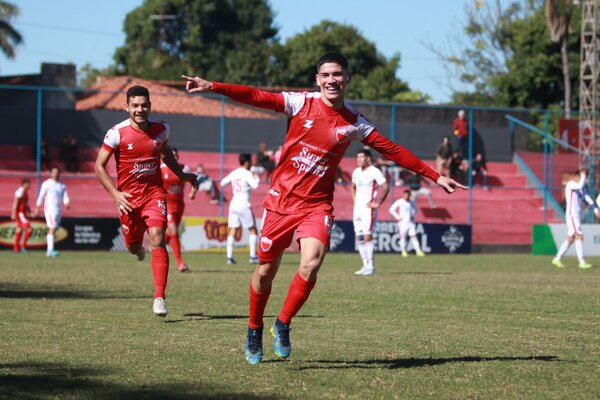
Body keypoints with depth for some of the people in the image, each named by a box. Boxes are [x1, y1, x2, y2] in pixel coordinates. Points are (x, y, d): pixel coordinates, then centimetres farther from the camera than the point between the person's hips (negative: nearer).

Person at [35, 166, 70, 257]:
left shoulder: (62, 186, 13)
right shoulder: (47, 184, -1)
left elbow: (65, 198, 7)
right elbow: (41, 196, 0)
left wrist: (67, 203, -15)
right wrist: (37, 209, -1)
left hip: (59, 210, 6)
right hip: (50, 209, -6)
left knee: (53, 230, 6)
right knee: (52, 229, -16)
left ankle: (49, 251, 9)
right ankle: (51, 250, -20)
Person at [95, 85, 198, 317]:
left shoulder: (161, 130, -1)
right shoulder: (117, 133, -11)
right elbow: (99, 166, -7)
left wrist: (182, 176, 17)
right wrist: (115, 193, -17)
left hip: (154, 193, 0)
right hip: (128, 197, 0)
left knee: (157, 240, -18)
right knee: (133, 246, 13)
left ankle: (159, 298, -21)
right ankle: (138, 247, 55)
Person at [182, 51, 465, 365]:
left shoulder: (354, 123, 2)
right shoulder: (300, 103, -4)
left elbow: (394, 151, 8)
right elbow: (255, 97, -12)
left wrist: (435, 177, 7)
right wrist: (212, 87, -25)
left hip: (317, 205, 0)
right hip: (281, 199, 0)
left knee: (310, 266, -21)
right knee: (266, 271, 4)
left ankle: (282, 325, 1)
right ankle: (254, 331, 29)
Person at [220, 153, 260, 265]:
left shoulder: (234, 173, 9)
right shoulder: (247, 174, -8)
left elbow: (222, 182, 18)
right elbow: (255, 185, -20)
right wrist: (257, 178, -1)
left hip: (233, 204, 6)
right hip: (244, 205, -6)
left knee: (232, 231, 5)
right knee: (253, 230, 5)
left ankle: (229, 257, -4)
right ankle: (253, 257, 0)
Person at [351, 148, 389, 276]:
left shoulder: (374, 172, -9)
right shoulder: (356, 172, 14)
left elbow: (386, 187, -13)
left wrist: (377, 203, -14)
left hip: (368, 208, -8)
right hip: (357, 208, 8)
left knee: (367, 236, -13)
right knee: (359, 238, 6)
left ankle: (370, 266, -9)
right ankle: (366, 266, 10)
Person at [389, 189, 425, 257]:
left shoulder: (412, 202, 7)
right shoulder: (399, 202, -5)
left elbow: (416, 209, 26)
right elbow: (391, 209, -6)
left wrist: (413, 216, 11)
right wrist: (398, 217, -9)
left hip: (410, 222, 3)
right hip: (402, 222, -3)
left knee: (413, 236, -3)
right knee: (403, 237, -3)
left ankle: (418, 251, -5)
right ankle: (403, 251, 4)